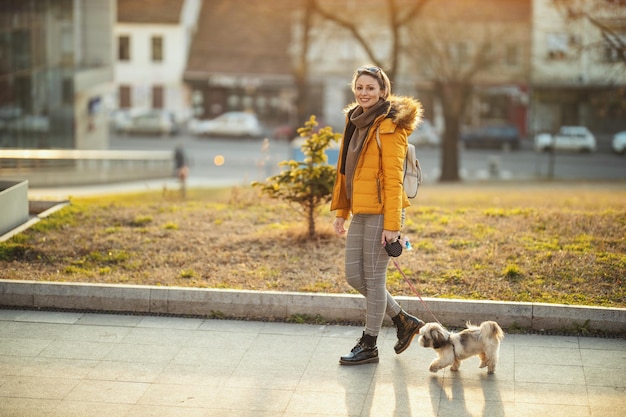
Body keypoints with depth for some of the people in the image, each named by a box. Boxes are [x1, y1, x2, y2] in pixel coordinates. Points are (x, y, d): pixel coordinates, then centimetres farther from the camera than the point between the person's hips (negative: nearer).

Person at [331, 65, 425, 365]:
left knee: (373, 278, 0)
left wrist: (392, 224, -18)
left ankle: (369, 346, 13)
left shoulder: (388, 126, -12)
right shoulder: (355, 121, 14)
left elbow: (393, 178, -15)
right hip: (360, 212, 9)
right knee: (354, 276, 11)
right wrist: (340, 211, 16)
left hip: (380, 212, -9)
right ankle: (404, 321, 27)